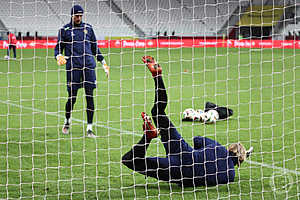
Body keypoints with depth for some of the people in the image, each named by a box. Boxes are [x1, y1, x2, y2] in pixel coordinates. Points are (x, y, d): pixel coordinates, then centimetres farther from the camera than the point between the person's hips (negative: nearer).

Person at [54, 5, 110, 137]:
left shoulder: (88, 28, 14)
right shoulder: (65, 30, 5)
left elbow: (95, 48, 21)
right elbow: (58, 48, 5)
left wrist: (103, 63, 20)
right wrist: (59, 56, -17)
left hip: (89, 66, 2)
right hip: (73, 67, -2)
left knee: (89, 96, -3)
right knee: (72, 97, -2)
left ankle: (89, 129, 1)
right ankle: (67, 121, 26)